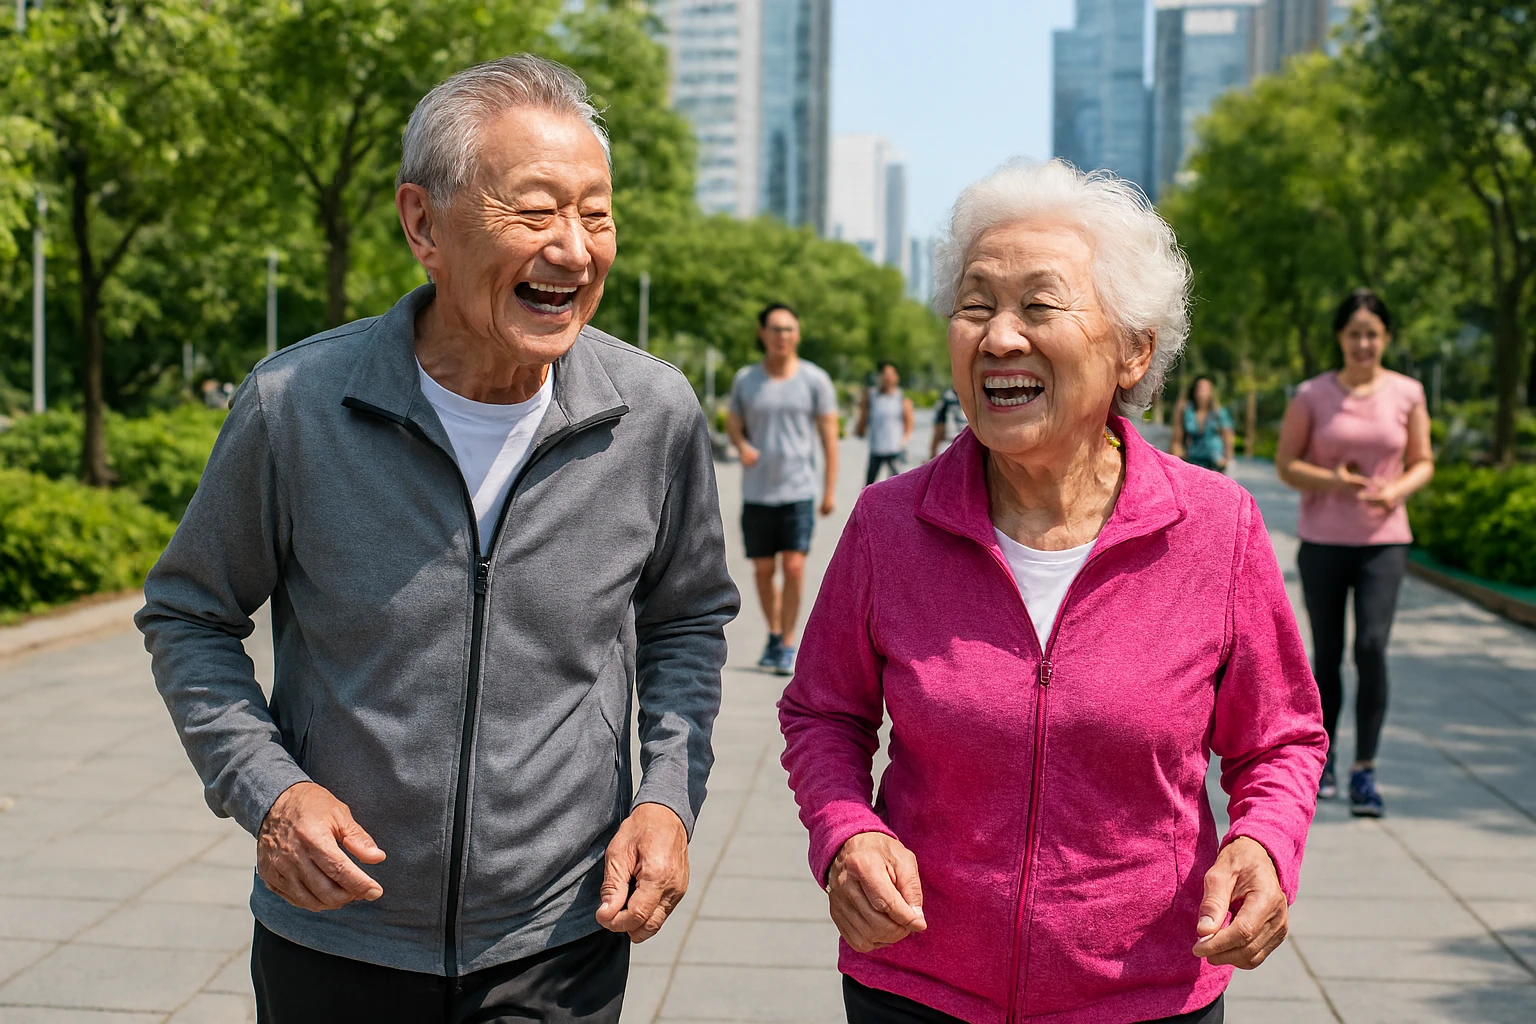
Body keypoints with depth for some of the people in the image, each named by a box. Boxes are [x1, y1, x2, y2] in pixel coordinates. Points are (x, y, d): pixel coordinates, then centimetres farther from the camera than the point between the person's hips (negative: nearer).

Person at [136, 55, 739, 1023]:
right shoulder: (294, 405, -13)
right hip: (334, 938, 0)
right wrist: (264, 788, -12)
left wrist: (670, 796, -5)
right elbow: (189, 615, 2)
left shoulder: (658, 416, -8)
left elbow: (687, 620, 8)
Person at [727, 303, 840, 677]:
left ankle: (788, 645, -1)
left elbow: (829, 435, 4)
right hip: (756, 492, 2)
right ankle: (774, 634, 28)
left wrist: (830, 489, 0)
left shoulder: (815, 379, 2)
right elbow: (733, 423, 17)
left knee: (793, 566, -11)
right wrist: (742, 445, -7)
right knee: (763, 569, 8)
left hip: (798, 490, -2)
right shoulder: (745, 379, 7)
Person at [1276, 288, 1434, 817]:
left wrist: (1396, 489, -13)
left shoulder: (1407, 393, 2)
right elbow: (1285, 462, 1)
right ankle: (1322, 759, 27)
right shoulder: (1312, 395, -2)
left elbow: (1423, 463, 8)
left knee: (1372, 647, -14)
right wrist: (1333, 481, -16)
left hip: (1383, 541, 0)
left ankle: (1364, 771, -4)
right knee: (1326, 653, 8)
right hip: (1322, 540, 0)